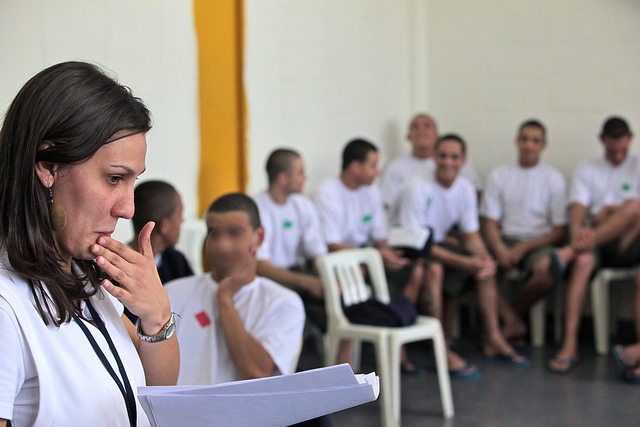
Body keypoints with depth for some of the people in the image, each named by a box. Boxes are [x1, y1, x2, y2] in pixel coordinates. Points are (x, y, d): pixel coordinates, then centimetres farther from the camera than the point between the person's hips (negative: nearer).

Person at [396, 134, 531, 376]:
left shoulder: (465, 188, -1)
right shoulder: (418, 188, -24)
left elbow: (471, 235, 4)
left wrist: (483, 258, -21)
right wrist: (465, 262, -32)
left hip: (437, 244, 8)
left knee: (486, 265, -7)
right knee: (434, 270, -36)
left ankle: (493, 340, 0)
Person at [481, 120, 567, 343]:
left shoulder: (554, 178, 5)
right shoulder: (499, 174, 10)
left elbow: (560, 231, 1)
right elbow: (490, 222, 4)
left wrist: (523, 248, -12)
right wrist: (500, 250, -18)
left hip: (539, 242, -2)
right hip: (505, 240, 2)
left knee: (546, 269, -36)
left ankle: (514, 312, -7)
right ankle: (511, 319, -15)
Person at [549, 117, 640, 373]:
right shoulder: (585, 170, 19)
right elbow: (578, 207, 2)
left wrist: (611, 211, -10)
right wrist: (577, 232, -19)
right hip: (594, 243, 1)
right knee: (583, 261, -36)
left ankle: (568, 253, -37)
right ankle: (569, 346, -42)